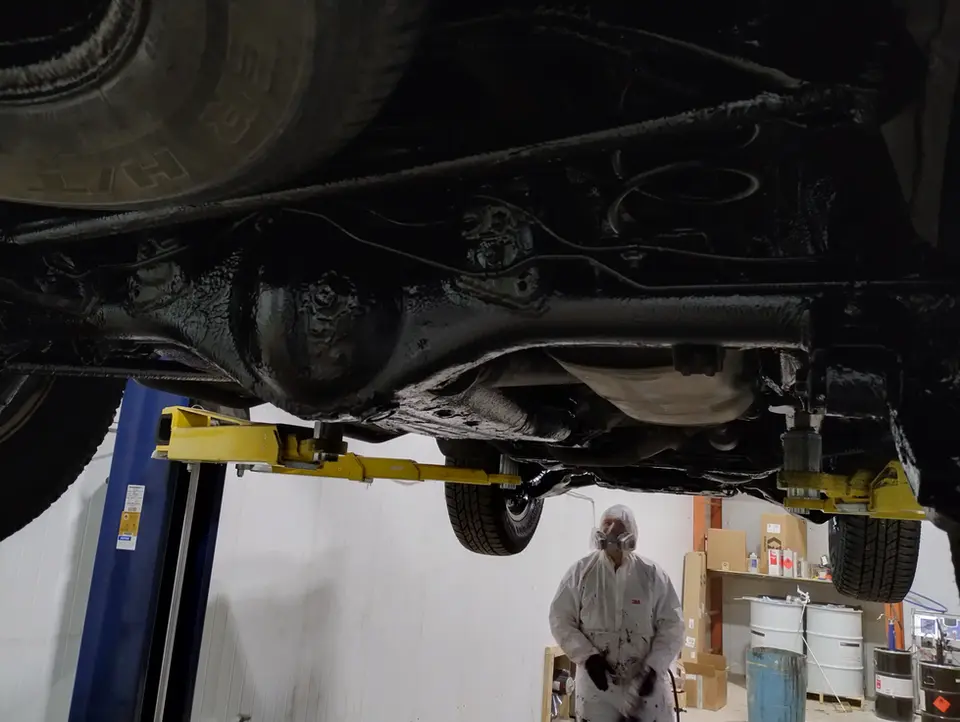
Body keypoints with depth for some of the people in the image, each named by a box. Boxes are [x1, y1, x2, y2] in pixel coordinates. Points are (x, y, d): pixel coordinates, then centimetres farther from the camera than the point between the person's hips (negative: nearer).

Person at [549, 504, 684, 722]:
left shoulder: (652, 575, -1)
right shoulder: (580, 572, -2)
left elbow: (672, 625, 0)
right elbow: (560, 620, -1)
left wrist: (654, 667, -10)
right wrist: (587, 656, -12)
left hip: (645, 684, 1)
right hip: (597, 687, 0)